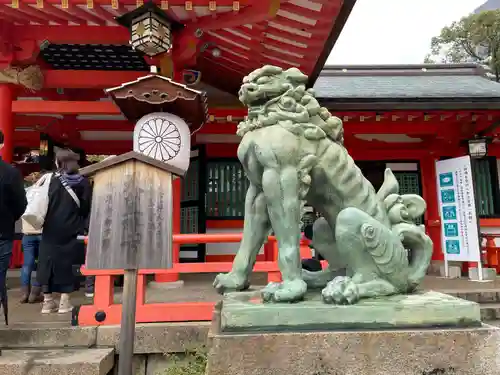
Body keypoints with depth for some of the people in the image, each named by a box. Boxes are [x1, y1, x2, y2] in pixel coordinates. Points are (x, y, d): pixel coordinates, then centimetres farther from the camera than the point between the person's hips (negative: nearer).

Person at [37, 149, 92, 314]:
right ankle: (64, 301, 9)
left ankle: (47, 301, 17)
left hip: (52, 229, 0)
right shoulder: (83, 182, -3)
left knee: (48, 262, 11)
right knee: (67, 263, 7)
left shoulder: (53, 179, -3)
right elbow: (86, 207, -3)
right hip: (71, 230, 0)